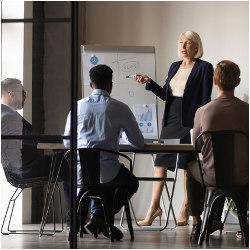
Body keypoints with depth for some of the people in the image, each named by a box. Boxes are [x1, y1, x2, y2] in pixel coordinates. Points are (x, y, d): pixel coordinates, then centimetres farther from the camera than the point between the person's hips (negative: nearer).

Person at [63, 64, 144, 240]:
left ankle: (97, 212, 18)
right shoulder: (119, 108, -4)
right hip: (107, 174, -4)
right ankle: (101, 218, 9)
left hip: (80, 174, 4)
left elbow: (67, 143, 15)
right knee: (131, 183, 29)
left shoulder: (78, 107, 5)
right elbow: (139, 143, 5)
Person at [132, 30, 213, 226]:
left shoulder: (204, 68, -3)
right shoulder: (174, 67, 16)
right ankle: (154, 207, 10)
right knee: (160, 162, 3)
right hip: (170, 121, 6)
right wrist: (148, 82, 6)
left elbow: (205, 99, -8)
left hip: (190, 122, -6)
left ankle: (185, 211, 5)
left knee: (188, 166, -3)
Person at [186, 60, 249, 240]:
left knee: (191, 167, 33)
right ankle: (215, 220, 45)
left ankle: (196, 222, 38)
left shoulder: (202, 112, -13)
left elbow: (196, 144, 3)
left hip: (212, 177, -1)